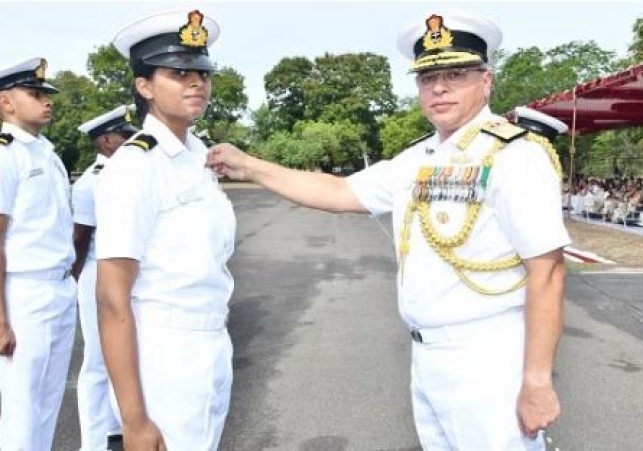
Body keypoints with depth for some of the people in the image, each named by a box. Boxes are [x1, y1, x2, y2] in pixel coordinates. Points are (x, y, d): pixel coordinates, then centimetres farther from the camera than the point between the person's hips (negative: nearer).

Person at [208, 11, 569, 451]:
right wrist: (248, 166, 8)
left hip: (487, 361, -7)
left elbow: (547, 272, -18)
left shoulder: (514, 156, -15)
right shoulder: (416, 160, 8)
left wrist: (537, 382, -19)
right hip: (427, 358, 7)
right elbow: (339, 193, 10)